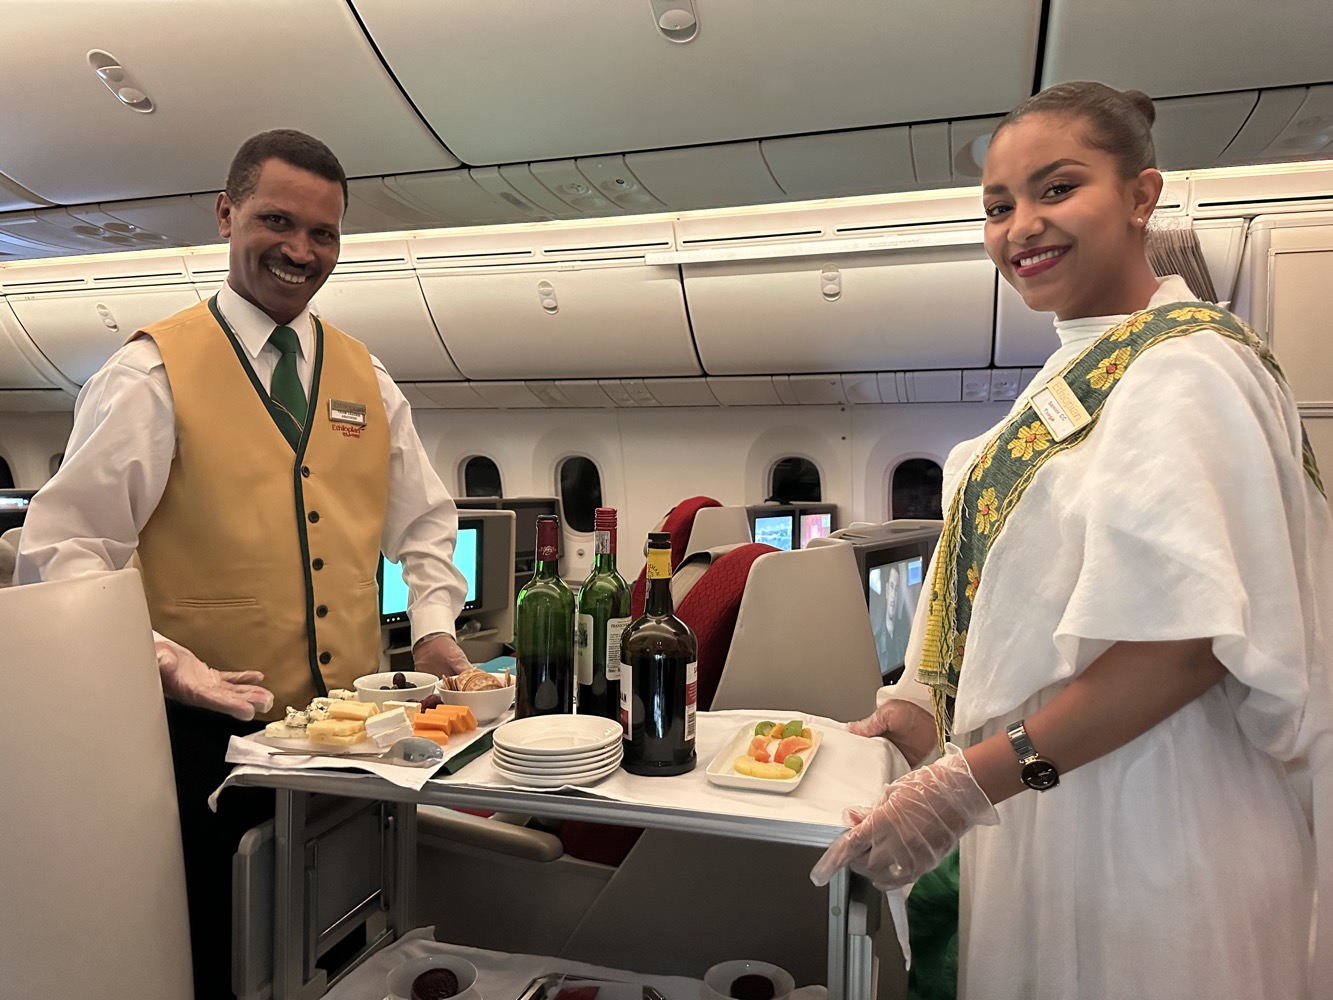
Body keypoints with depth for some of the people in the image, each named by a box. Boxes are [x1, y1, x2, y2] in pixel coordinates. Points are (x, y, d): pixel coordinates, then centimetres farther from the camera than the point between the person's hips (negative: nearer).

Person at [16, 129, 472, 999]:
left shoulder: (366, 380, 7)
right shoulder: (153, 372, -7)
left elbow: (424, 519, 14)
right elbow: (64, 548, -8)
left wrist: (434, 624, -1)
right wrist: (158, 658, -22)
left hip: (351, 727, 5)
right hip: (212, 732, -4)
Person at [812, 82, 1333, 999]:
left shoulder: (1181, 367, -17)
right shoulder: (1082, 371, 10)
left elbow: (1187, 637, -26)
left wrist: (973, 779, -25)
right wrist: (932, 709, 9)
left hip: (1145, 835, -8)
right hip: (1053, 812, 8)